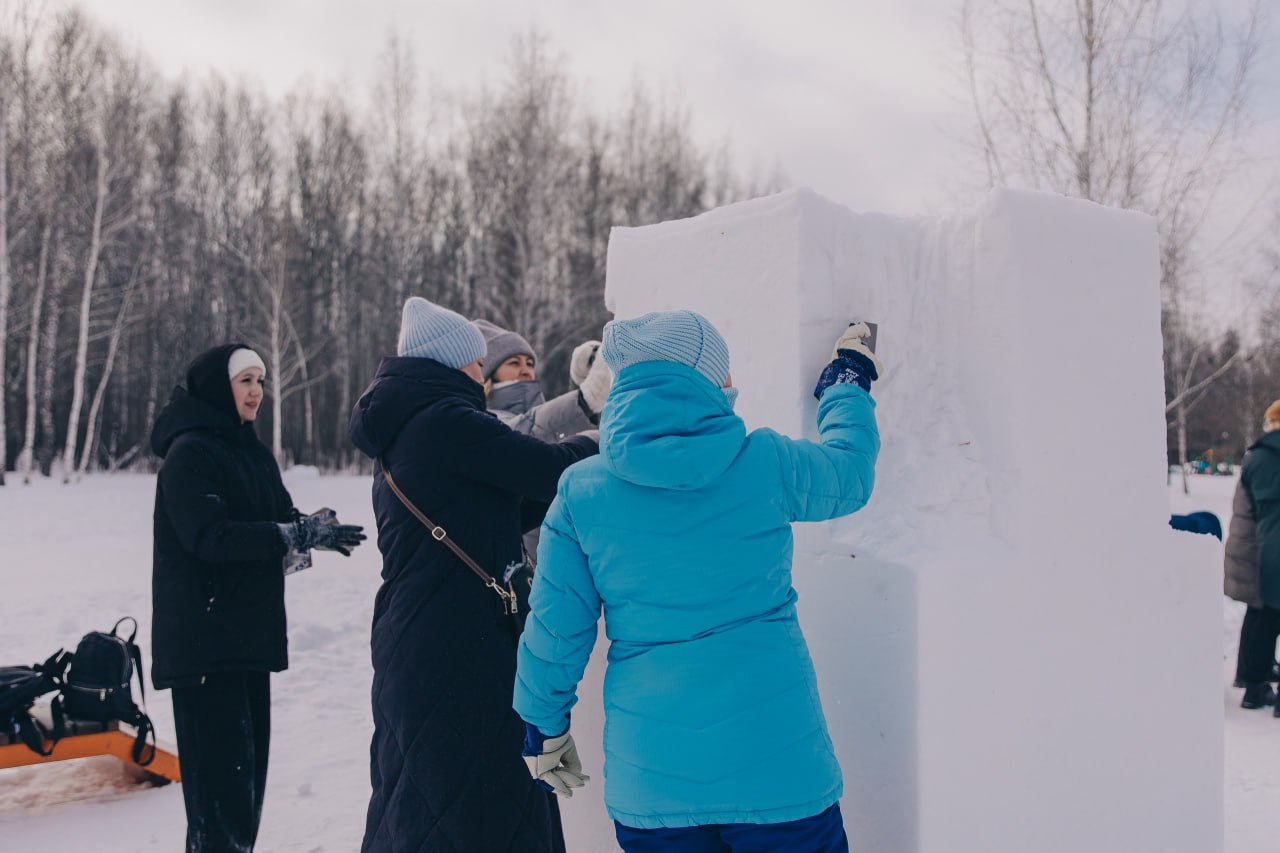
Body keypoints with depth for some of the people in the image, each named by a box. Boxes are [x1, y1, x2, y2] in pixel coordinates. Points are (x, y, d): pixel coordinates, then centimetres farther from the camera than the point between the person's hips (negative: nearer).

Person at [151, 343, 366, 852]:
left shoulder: (252, 452, 16)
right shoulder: (189, 452, -10)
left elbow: (278, 521, 12)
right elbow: (210, 537, -21)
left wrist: (308, 529, -11)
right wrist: (299, 534, -25)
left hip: (251, 628, 8)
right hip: (203, 634, -8)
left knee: (249, 758, 11)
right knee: (222, 764, -9)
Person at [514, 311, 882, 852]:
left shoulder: (582, 491, -5)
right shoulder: (766, 464, -8)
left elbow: (555, 628, 1)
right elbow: (852, 471, 13)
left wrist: (545, 727, 17)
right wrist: (847, 383, 30)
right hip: (776, 766, -1)